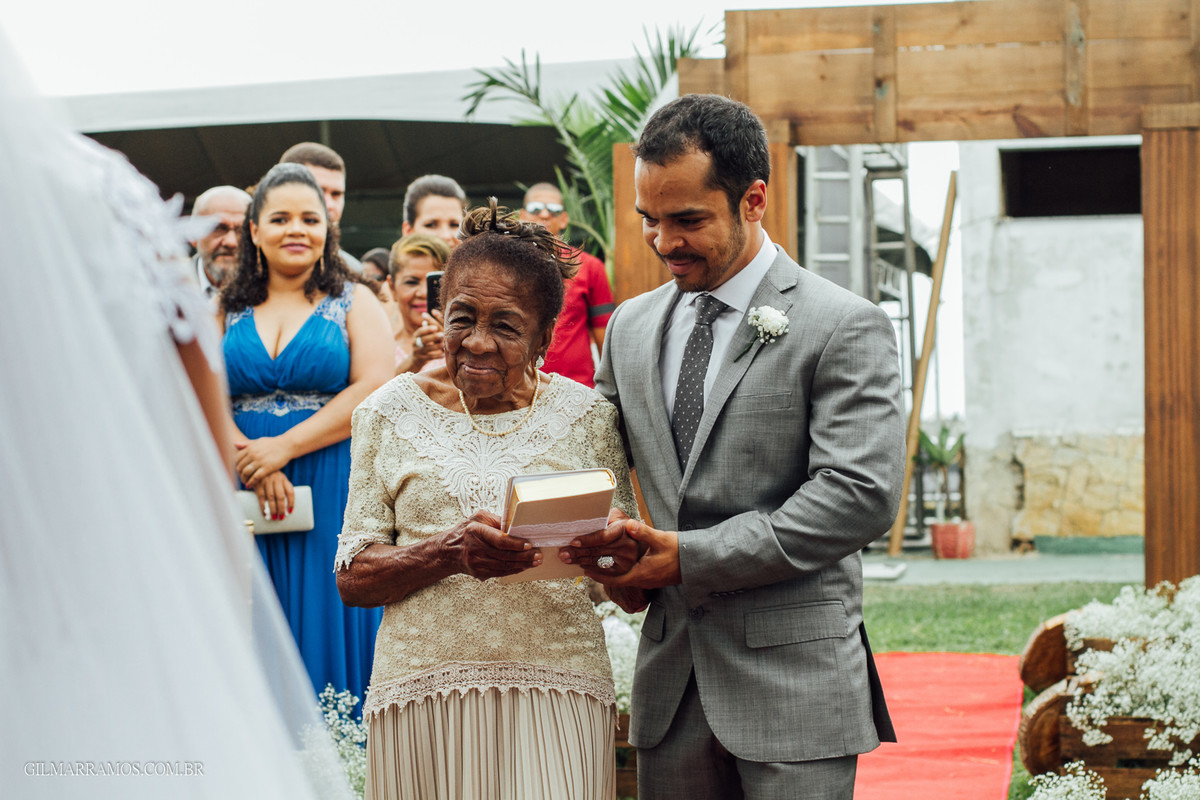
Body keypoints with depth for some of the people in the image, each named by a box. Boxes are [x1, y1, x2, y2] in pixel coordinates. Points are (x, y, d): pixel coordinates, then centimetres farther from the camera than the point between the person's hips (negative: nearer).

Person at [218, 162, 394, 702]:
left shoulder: (353, 302, 6)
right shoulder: (227, 310, 12)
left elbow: (373, 389, -7)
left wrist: (284, 447, -14)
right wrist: (251, 461, -15)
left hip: (333, 496, -2)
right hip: (245, 496, 2)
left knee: (331, 628, -3)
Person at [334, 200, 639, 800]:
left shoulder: (586, 416, 5)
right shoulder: (392, 412, 5)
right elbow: (352, 579, 1)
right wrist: (450, 551, -16)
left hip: (554, 694, 0)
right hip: (423, 692, 0)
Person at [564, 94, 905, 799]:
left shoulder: (845, 328, -6)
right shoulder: (631, 326, 13)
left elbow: (862, 495, -16)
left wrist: (691, 556, -17)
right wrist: (616, 559, -1)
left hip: (793, 680, -5)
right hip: (671, 680, 5)